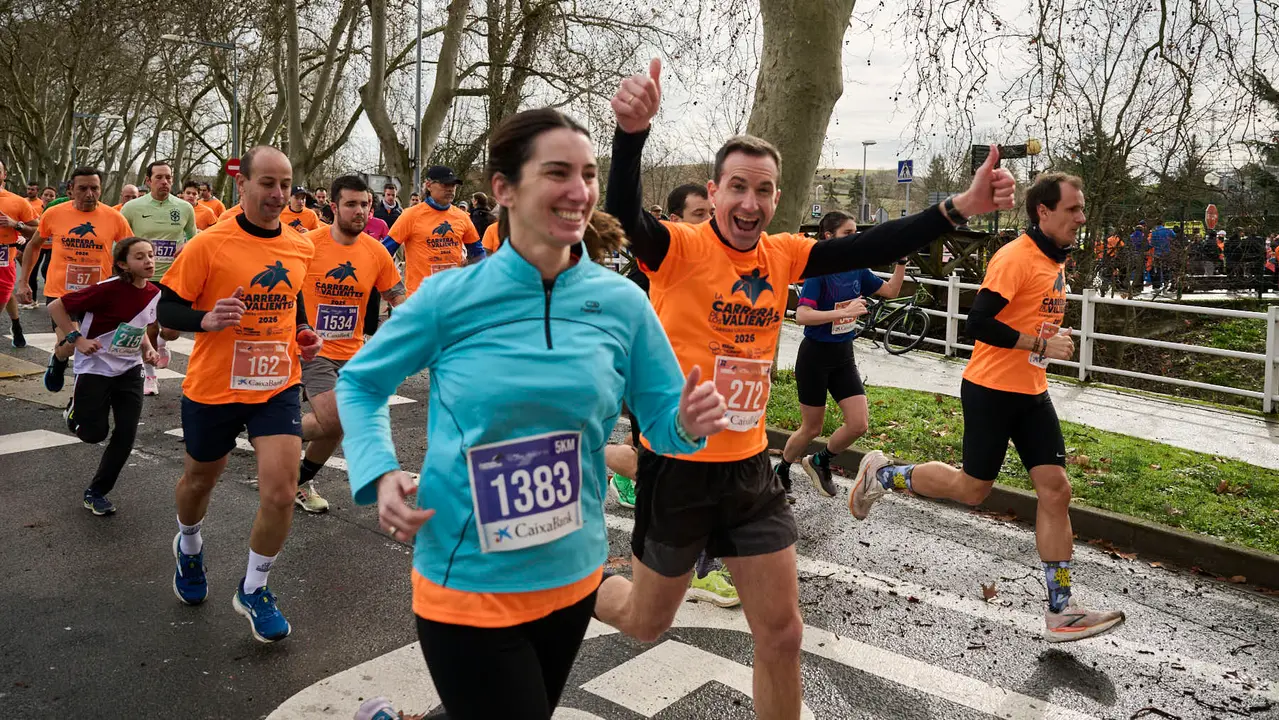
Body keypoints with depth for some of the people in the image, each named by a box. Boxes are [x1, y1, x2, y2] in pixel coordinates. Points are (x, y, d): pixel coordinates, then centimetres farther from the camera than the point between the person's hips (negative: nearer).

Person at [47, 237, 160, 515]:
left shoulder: (154, 293, -4)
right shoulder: (108, 289, -22)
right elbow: (55, 307, -15)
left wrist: (148, 349, -1)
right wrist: (77, 339, -21)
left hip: (129, 370, 5)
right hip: (95, 367, -5)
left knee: (126, 435, 0)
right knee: (94, 433, -2)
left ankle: (96, 492, 19)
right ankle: (75, 410, 35)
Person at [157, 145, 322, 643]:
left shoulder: (301, 248, 1)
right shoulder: (208, 245, -13)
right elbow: (166, 308, -8)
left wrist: (304, 335, 3)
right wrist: (206, 320, -27)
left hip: (278, 386, 2)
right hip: (213, 388, -2)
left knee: (281, 492, -10)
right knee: (200, 480, 21)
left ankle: (253, 590, 14)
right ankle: (189, 546, 55)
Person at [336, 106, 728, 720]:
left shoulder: (622, 302, -7)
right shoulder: (450, 296, -12)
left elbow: (661, 419, 1)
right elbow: (359, 383, 2)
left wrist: (689, 424, -21)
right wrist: (379, 475, -13)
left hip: (572, 574, 4)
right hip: (466, 580, -4)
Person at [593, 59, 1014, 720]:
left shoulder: (782, 256, 1)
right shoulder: (680, 249, -15)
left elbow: (871, 248, -5)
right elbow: (624, 214, -34)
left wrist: (960, 208, -17)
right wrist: (632, 132, -53)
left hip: (750, 468, 5)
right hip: (678, 468, -4)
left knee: (782, 634, 12)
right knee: (646, 624, 17)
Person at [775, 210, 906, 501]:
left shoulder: (856, 270, 2)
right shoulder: (819, 271, -17)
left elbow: (891, 291, 14)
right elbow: (801, 315, -28)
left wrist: (902, 260, 0)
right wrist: (845, 311, -34)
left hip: (843, 356, 6)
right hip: (815, 356, -6)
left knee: (859, 424, -3)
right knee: (812, 429, 5)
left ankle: (820, 461, 24)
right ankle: (780, 472, 31)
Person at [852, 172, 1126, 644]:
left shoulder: (1056, 261, 13)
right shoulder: (1016, 257, -16)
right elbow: (979, 323, -24)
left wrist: (1055, 338, 11)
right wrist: (1041, 344, -21)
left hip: (1031, 392, 8)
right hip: (991, 388, -8)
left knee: (1055, 489, 1)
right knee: (972, 489, 1)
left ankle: (1060, 613, 7)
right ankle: (882, 474, 23)